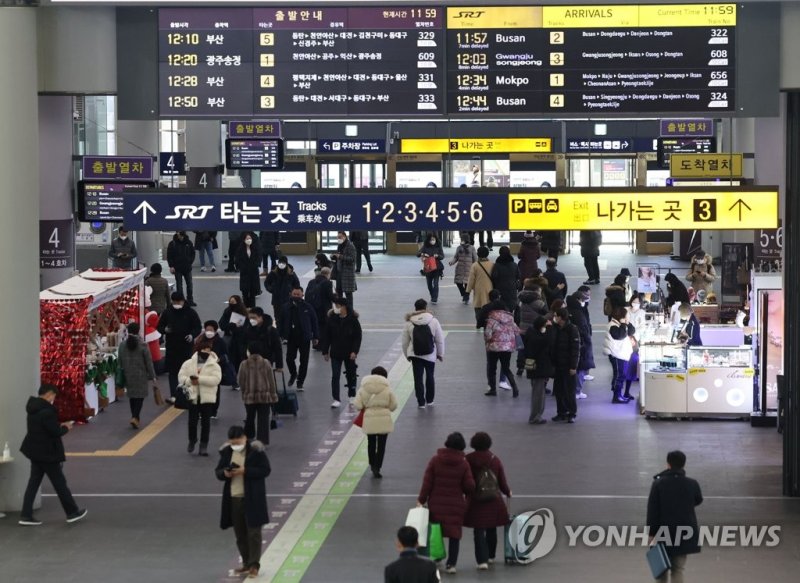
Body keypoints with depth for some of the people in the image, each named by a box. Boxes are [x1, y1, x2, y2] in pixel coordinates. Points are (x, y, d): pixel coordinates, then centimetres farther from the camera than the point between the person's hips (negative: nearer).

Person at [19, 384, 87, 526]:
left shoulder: (33, 408, 7)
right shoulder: (47, 411, -24)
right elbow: (55, 432, -23)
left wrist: (59, 426, 9)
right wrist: (65, 428, -3)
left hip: (35, 452, 9)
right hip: (47, 453, -9)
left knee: (33, 483, 10)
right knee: (59, 483, 4)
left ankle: (26, 515, 8)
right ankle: (72, 512, 16)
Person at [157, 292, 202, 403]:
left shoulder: (190, 313, -2)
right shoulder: (167, 313, 4)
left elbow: (197, 327, 2)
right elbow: (160, 326, 10)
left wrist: (192, 335, -18)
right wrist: (165, 330, -13)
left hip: (186, 346, -2)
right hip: (171, 347, 2)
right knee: (172, 372, -1)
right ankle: (173, 395, -1)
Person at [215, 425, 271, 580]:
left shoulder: (256, 450, -10)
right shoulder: (227, 451, 5)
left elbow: (266, 470, -12)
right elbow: (218, 471, 11)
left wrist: (245, 471, -22)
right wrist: (224, 473, -13)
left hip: (252, 498, -5)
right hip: (234, 498, 5)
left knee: (253, 532, -3)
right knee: (240, 534, 12)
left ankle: (254, 565, 0)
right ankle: (246, 563, 23)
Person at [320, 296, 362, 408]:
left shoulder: (353, 320, -9)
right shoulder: (332, 319, -4)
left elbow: (358, 337, -7)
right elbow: (327, 336, 1)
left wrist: (354, 351, -14)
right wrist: (325, 351, -1)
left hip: (349, 353, -1)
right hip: (335, 353, 1)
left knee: (351, 375, 13)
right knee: (335, 376, -5)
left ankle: (352, 396, 31)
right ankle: (336, 400, -4)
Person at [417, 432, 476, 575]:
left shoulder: (435, 460, -5)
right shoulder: (463, 464, -6)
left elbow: (427, 482, -7)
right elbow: (470, 486, -8)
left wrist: (421, 499, -1)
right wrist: (465, 493, 14)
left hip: (436, 504, 1)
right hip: (456, 505, -1)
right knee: (454, 534, 5)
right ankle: (451, 564, 1)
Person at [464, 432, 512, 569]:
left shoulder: (469, 459, -8)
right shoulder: (495, 460, -1)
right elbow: (502, 482, 3)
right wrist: (508, 492, 22)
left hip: (476, 501, -3)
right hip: (494, 501, 3)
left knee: (479, 531, -1)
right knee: (491, 529, 20)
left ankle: (482, 560, -11)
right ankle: (490, 556, 34)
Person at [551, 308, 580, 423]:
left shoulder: (572, 329, -12)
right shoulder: (556, 329, 7)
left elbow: (576, 349, -13)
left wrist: (573, 366, -16)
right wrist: (553, 363, 8)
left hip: (568, 366, -7)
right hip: (558, 365, 7)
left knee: (569, 390, -1)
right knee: (558, 390, 8)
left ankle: (572, 413, 7)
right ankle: (561, 412, 17)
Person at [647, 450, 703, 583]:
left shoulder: (658, 483, -8)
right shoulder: (692, 484, -4)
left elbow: (652, 510, -9)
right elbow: (698, 501, 17)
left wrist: (652, 533, -5)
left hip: (664, 532, -1)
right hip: (683, 532, 1)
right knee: (678, 569, 4)